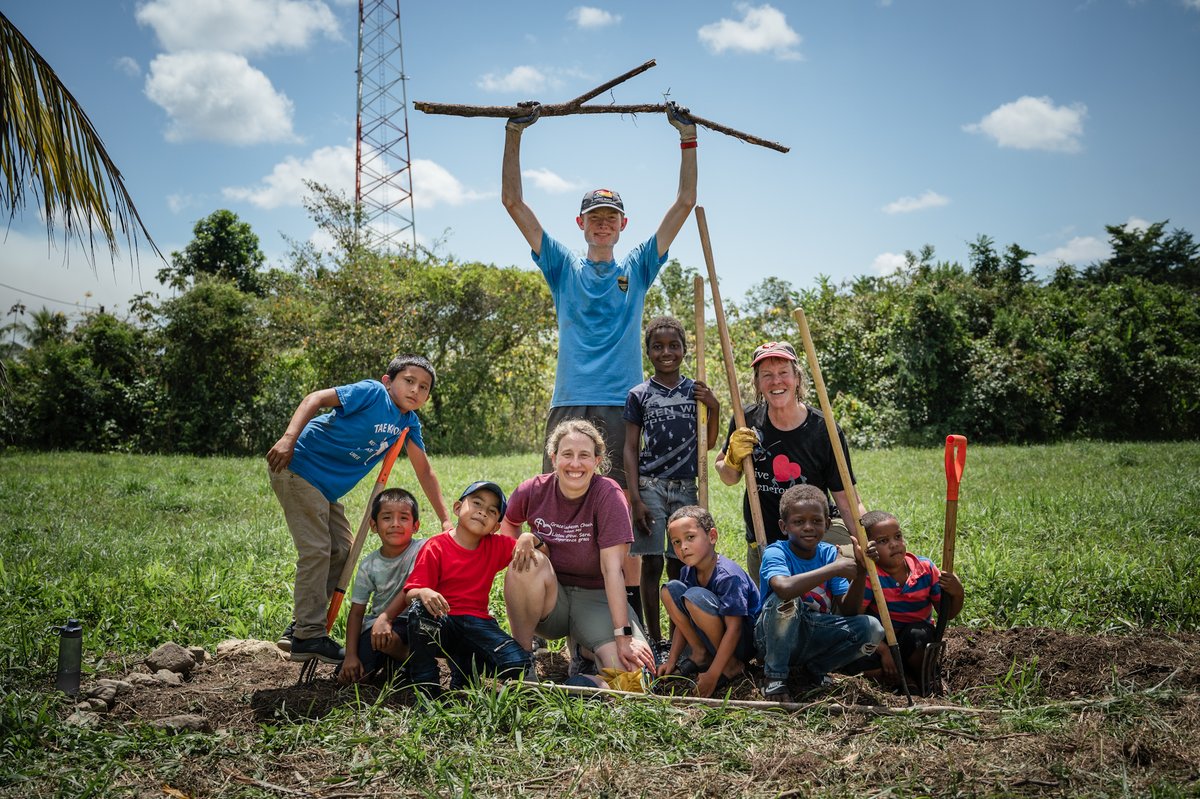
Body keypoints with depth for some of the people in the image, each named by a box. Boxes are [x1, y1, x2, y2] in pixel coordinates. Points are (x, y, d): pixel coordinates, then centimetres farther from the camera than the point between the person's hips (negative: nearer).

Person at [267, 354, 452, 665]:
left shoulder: (409, 423, 7)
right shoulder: (373, 393, -14)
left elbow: (424, 471, 11)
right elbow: (316, 398, -19)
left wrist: (446, 520, 7)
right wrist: (289, 438, -32)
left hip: (327, 487, 9)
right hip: (299, 468, -9)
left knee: (342, 551, 9)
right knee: (316, 551, -11)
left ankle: (299, 628, 16)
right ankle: (308, 636, -4)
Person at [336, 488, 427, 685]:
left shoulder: (421, 549, -12)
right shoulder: (369, 565, -2)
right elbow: (356, 612, -1)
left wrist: (385, 617, -32)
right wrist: (351, 655, -11)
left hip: (411, 623, -4)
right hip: (376, 622, 4)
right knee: (347, 677, -13)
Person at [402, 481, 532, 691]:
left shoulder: (497, 546, 10)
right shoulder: (436, 547, -2)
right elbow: (410, 591, -8)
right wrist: (423, 593, -32)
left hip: (476, 623, 3)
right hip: (439, 623, -3)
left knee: (518, 663, -21)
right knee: (420, 609, -36)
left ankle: (464, 667, 8)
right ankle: (425, 682, -18)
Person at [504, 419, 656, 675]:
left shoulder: (608, 494, -16)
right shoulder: (533, 490, -10)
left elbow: (612, 567, -21)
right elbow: (509, 524, 13)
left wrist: (623, 635, -26)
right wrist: (526, 540, -10)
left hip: (596, 598, -2)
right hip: (549, 598, 2)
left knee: (628, 669, -26)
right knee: (529, 561, -30)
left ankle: (585, 650, 9)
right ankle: (521, 655, -11)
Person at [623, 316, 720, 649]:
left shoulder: (696, 391, 8)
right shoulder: (639, 395, 1)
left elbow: (709, 443, 11)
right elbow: (630, 449, -1)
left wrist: (715, 408, -5)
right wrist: (635, 498, -7)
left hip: (685, 487, 2)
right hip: (650, 486, -2)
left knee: (679, 565, 6)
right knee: (651, 564, -2)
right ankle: (654, 640, 7)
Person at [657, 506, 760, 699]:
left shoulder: (728, 576, -25)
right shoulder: (688, 572, -1)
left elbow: (734, 628, -28)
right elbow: (684, 621, 7)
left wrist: (712, 675, -29)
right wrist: (672, 660, 1)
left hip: (746, 641, -8)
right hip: (713, 640, 8)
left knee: (695, 596, -30)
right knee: (671, 589, -5)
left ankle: (732, 664, -14)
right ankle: (700, 655, 1)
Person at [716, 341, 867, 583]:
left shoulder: (824, 430, -13)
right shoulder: (747, 422, -7)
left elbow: (847, 501, -9)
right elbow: (728, 479, 8)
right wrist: (733, 460, -14)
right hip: (761, 544, 3)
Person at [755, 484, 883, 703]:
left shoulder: (830, 554, -1)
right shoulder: (775, 553, -16)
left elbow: (847, 611, -6)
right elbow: (784, 588, -41)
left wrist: (860, 574, -22)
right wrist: (835, 569, -35)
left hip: (815, 638, 5)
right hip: (776, 638, -4)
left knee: (871, 629, -16)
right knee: (787, 600, -34)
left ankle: (814, 668, 6)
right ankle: (774, 676, -13)